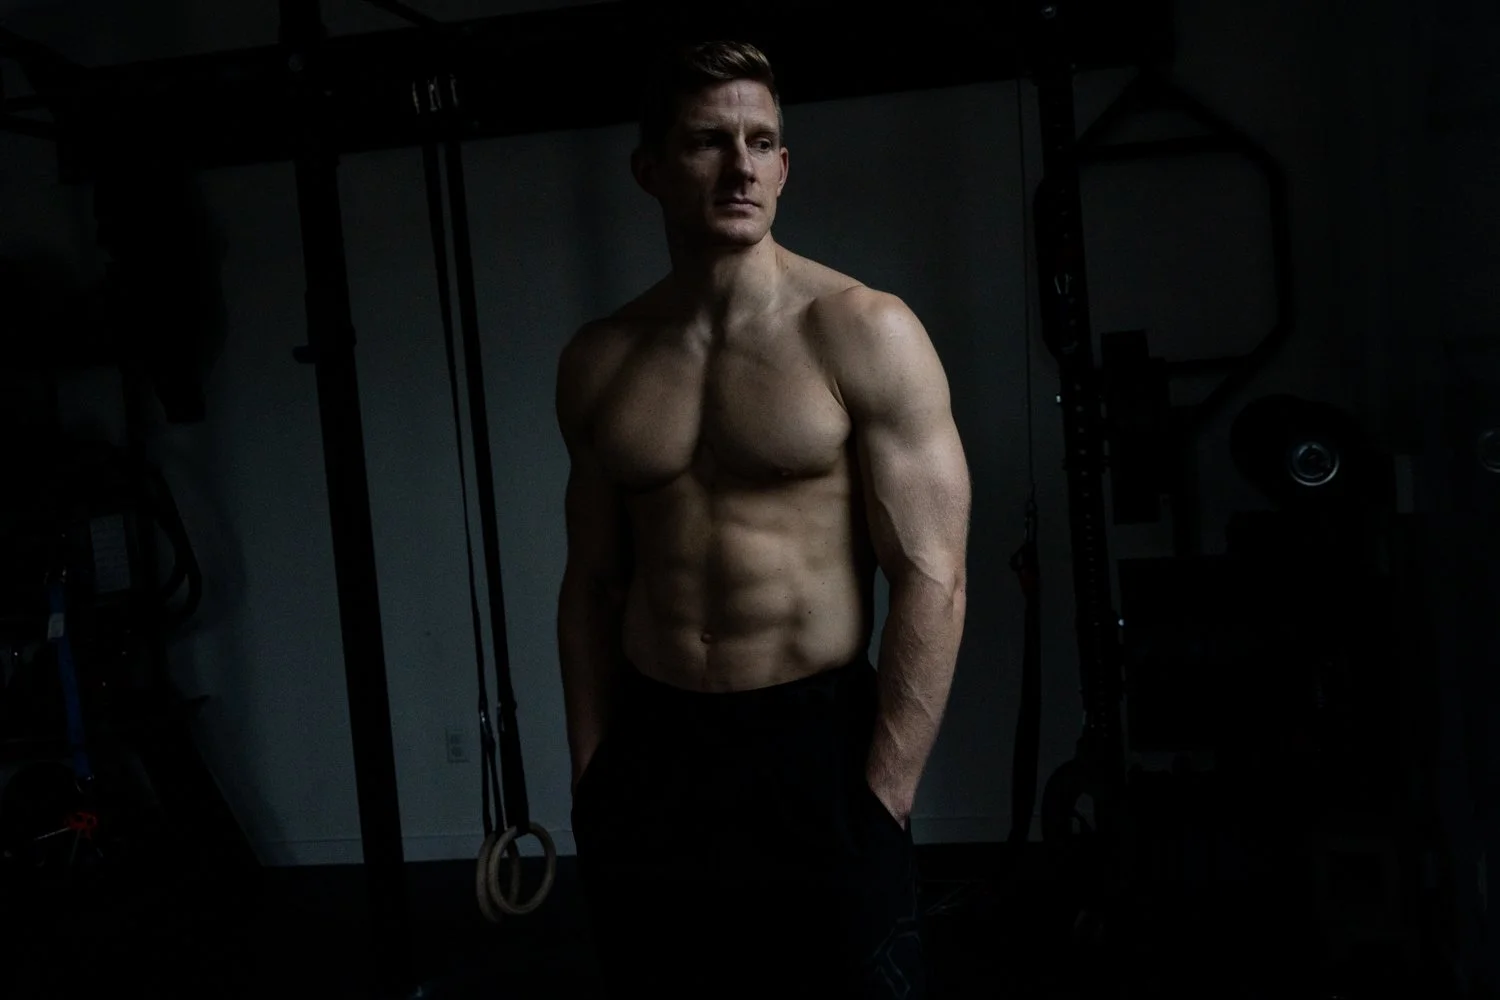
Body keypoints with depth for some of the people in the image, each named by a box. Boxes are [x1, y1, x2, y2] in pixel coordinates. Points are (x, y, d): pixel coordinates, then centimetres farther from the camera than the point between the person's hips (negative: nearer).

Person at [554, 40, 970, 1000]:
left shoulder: (864, 333, -8)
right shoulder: (598, 362, 5)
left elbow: (932, 580, -11)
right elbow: (593, 581, 10)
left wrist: (880, 806, -13)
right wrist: (590, 774, 7)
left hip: (814, 741, -4)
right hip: (648, 750, 4)